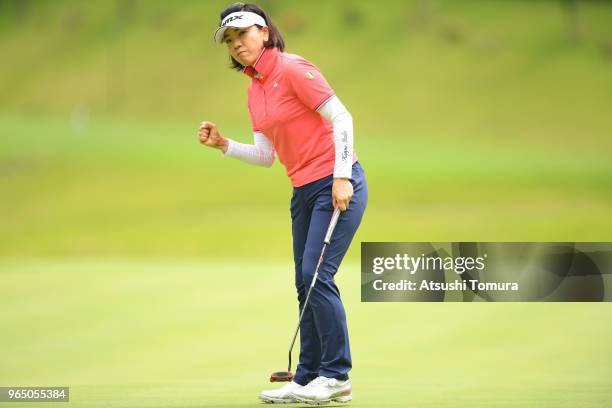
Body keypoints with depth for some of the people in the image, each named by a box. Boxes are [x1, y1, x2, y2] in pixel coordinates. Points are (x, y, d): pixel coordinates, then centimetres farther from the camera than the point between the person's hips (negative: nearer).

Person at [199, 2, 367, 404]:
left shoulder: (293, 69, -12)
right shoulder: (254, 91, 13)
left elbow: (342, 118, -15)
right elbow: (265, 155, 15)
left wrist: (341, 177, -21)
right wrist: (224, 144, 0)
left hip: (338, 185, -9)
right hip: (304, 191, 9)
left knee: (316, 275, -14)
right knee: (306, 283, 8)